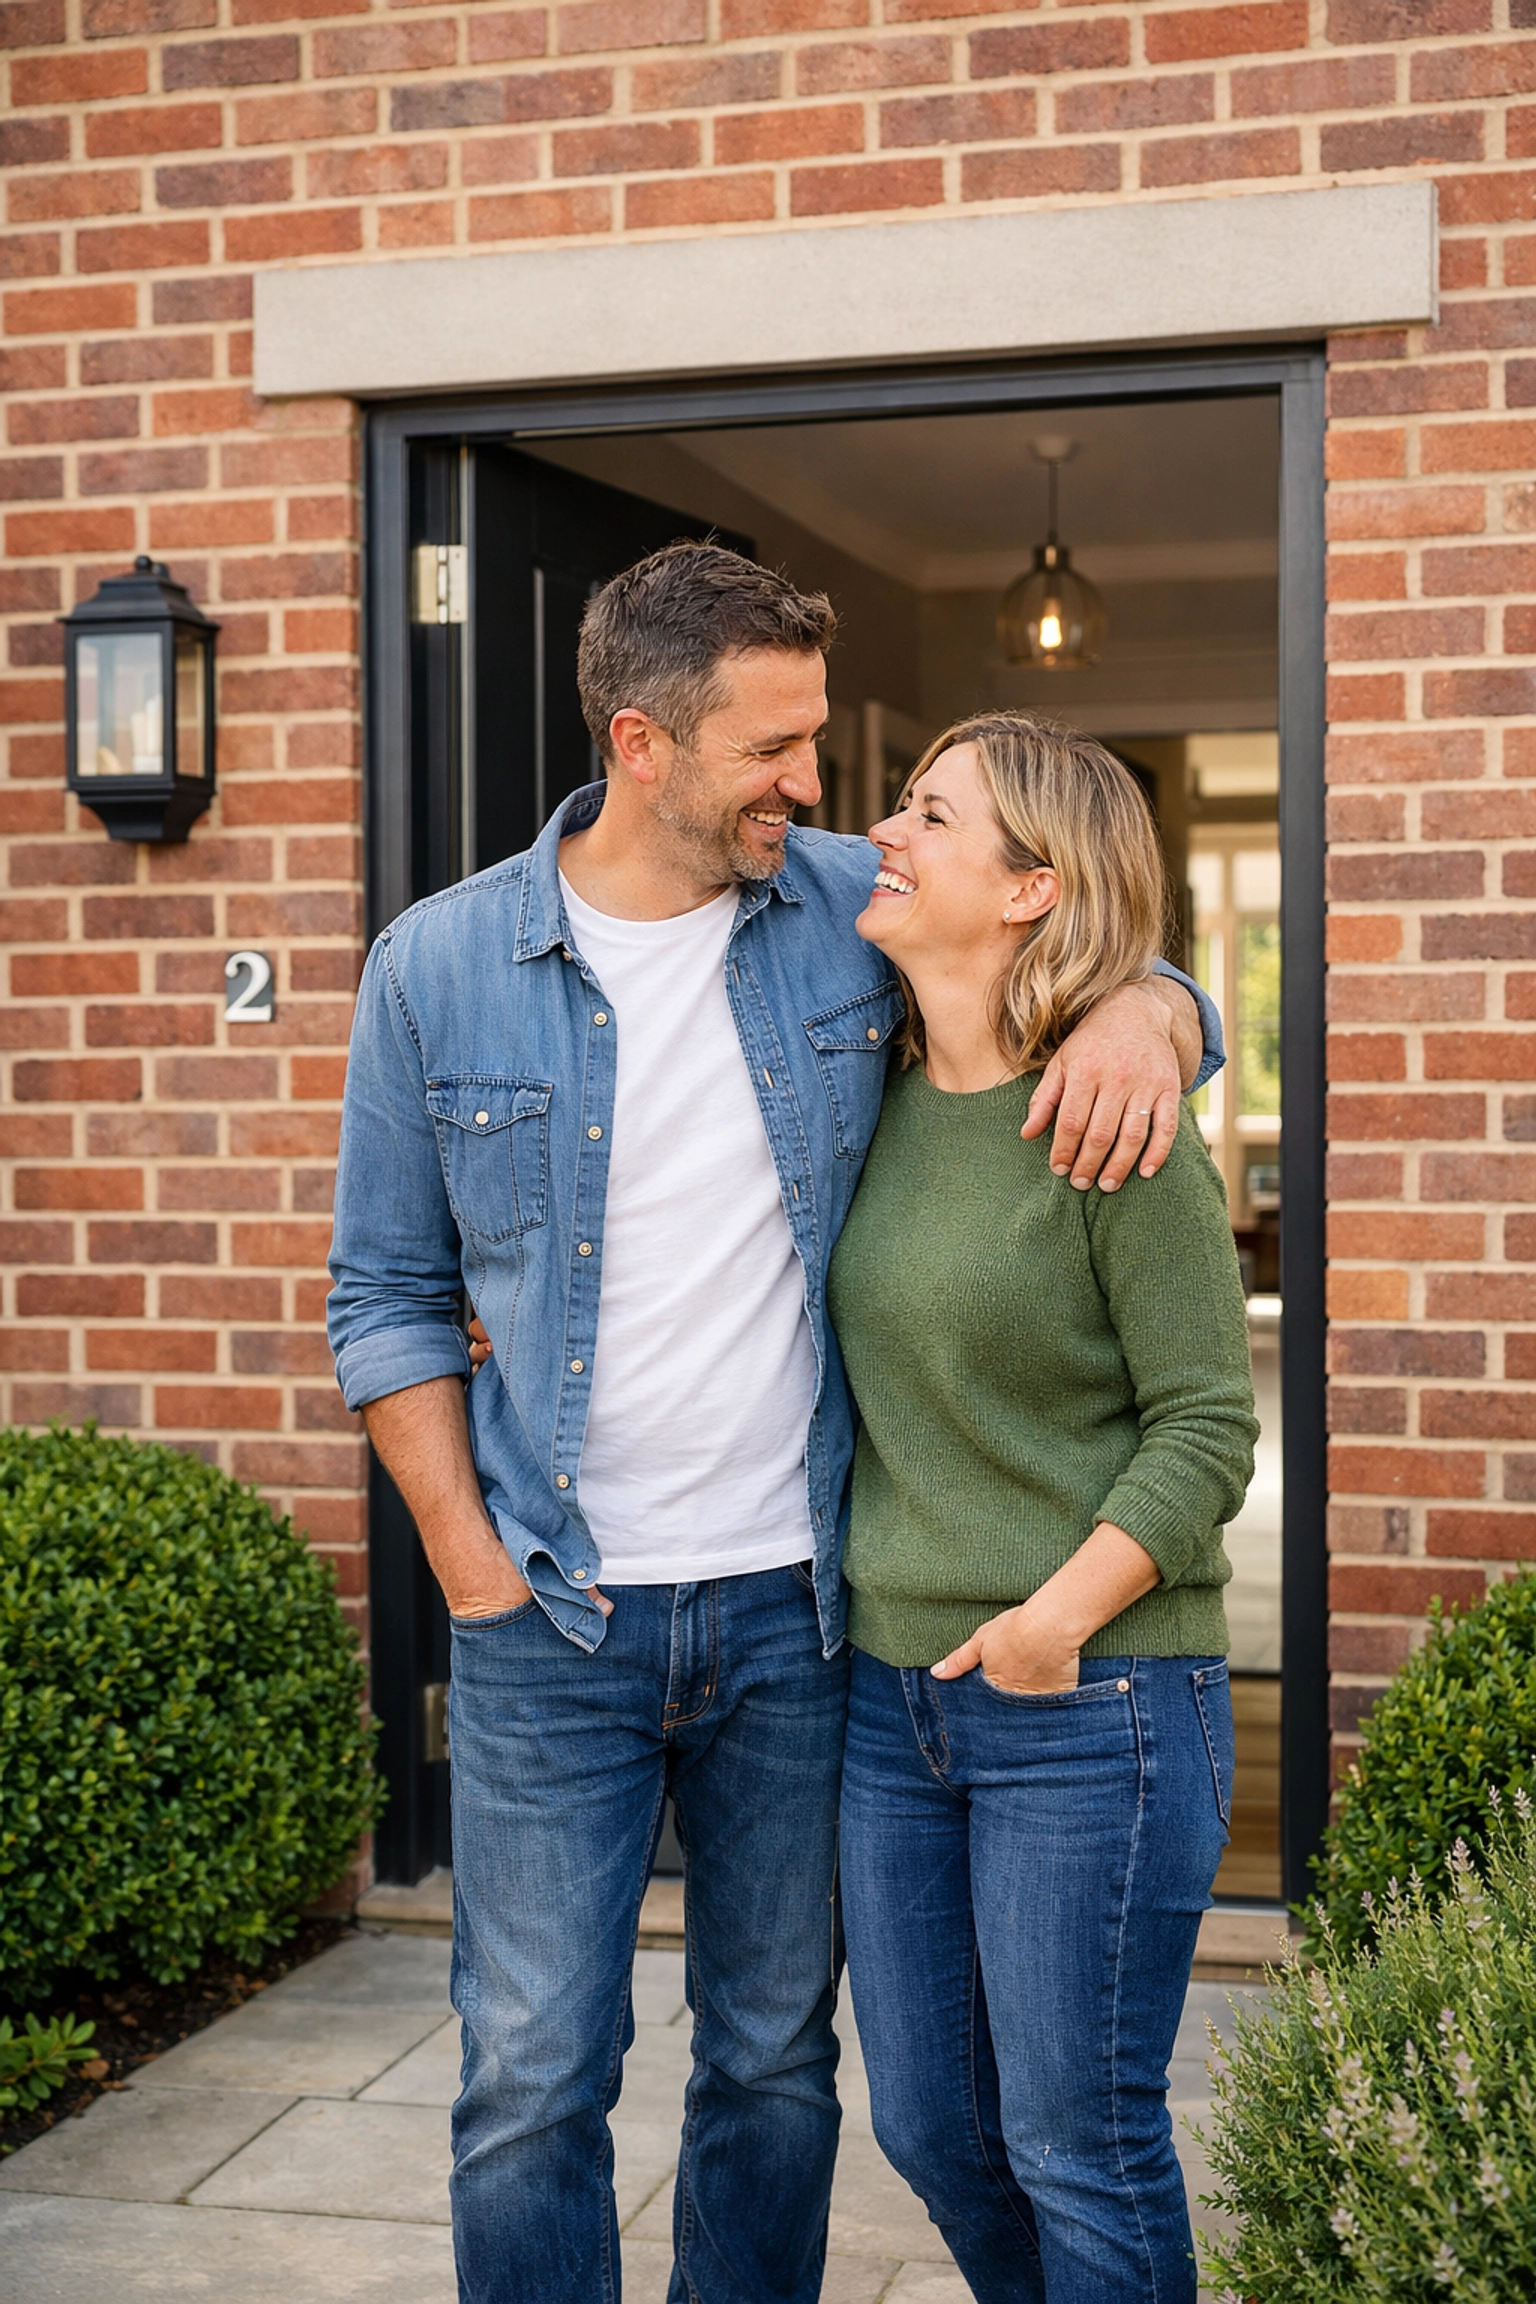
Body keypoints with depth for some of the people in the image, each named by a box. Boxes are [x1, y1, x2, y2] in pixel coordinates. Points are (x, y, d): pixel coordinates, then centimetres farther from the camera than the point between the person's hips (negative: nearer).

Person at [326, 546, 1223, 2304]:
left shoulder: (850, 908, -1)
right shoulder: (439, 969, -3)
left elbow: (1087, 956, 10)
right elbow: (387, 1297, 3)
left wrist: (1142, 1012, -15)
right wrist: (473, 1567, -4)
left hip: (796, 1604, 2)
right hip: (552, 1619, -1)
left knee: (775, 2061, 16)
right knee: (534, 2084, 4)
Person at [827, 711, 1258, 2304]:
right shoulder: (873, 1094, 6)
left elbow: (1207, 1427, -12)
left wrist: (1057, 1617, -19)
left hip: (1093, 1703, -6)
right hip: (889, 1692, 7)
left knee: (1077, 2146, 5)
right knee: (929, 2129, 16)